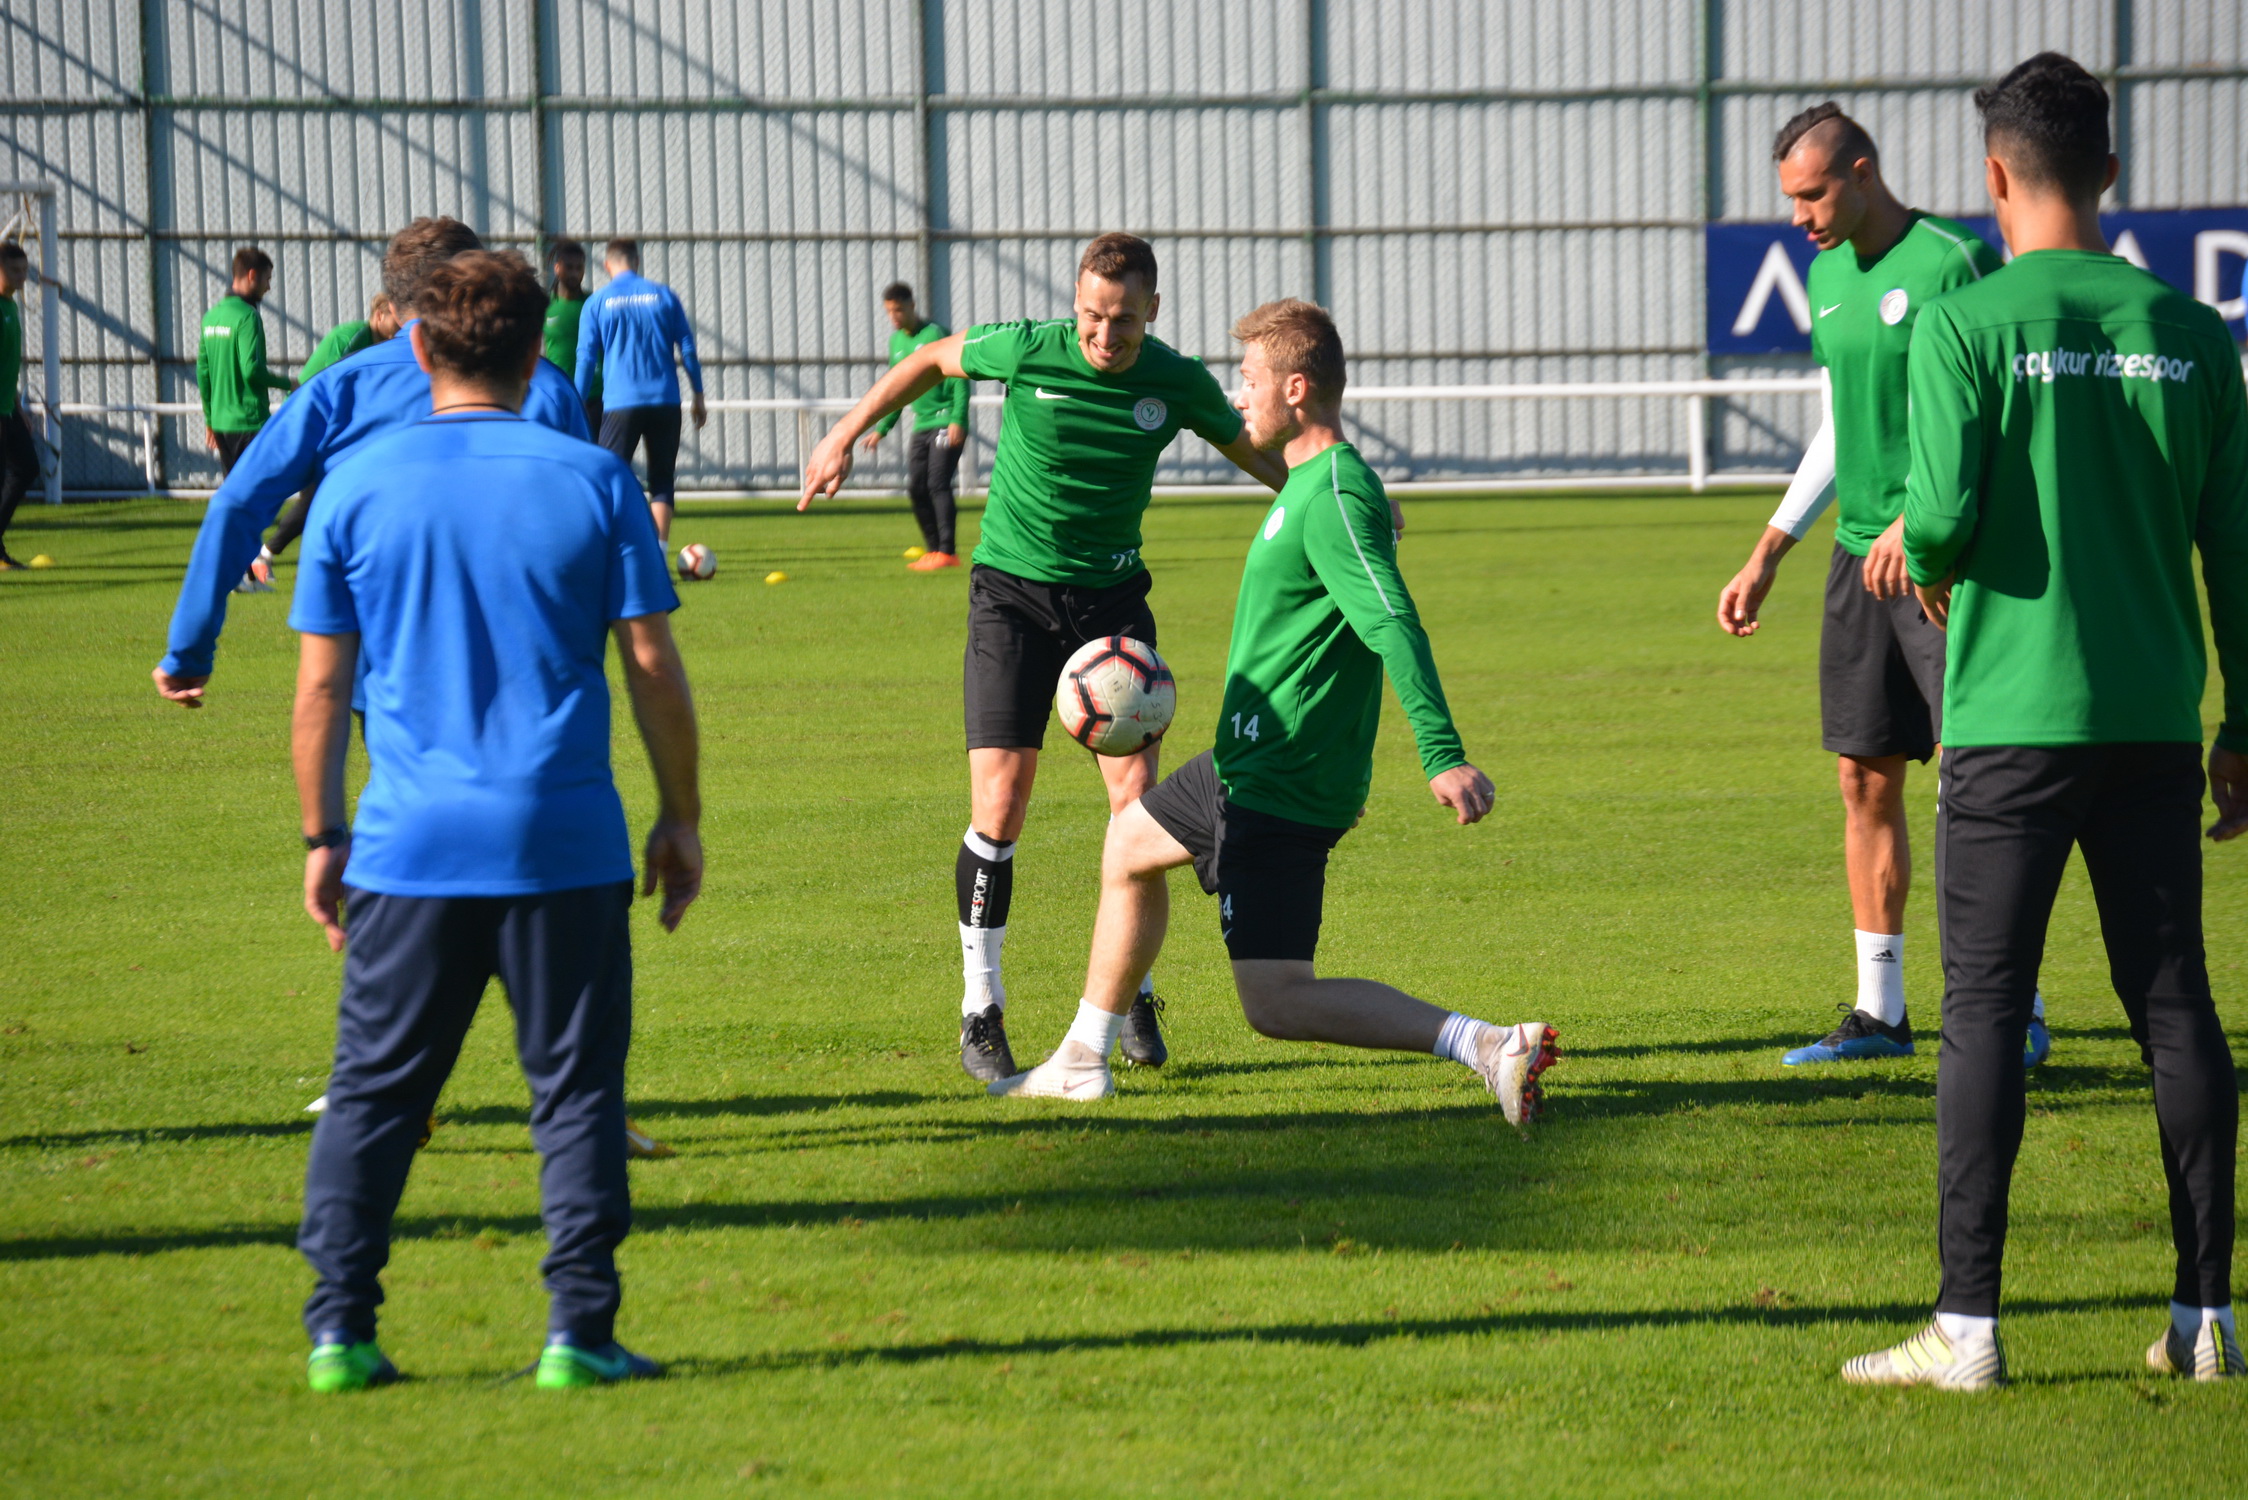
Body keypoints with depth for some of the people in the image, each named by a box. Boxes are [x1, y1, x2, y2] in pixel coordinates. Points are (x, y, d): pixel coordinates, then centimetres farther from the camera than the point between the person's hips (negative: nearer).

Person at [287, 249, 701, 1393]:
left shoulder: (359, 483, 1)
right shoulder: (593, 482, -1)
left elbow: (320, 684, 4)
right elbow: (652, 665, 0)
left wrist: (323, 836, 13)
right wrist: (680, 819, 10)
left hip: (411, 846, 1)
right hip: (565, 842, -1)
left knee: (372, 1089, 10)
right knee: (575, 1086, 7)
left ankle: (339, 1330, 7)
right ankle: (579, 1333, 4)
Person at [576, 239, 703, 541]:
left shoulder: (596, 303, 3)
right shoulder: (663, 295, 6)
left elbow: (586, 358, 2)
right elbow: (687, 347, 8)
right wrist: (698, 395, 14)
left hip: (620, 403, -2)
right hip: (665, 402, 2)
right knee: (662, 480, 7)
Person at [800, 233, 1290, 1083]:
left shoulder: (1177, 383, -8)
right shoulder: (1027, 351, -14)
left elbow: (1258, 455, 10)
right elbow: (934, 360, 6)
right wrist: (846, 436, 8)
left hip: (1112, 595, 2)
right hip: (1013, 591, -2)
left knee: (1137, 798, -7)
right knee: (1000, 807, -10)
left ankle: (1134, 999, 12)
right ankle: (981, 1013, 1)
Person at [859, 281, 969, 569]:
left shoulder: (935, 334, -9)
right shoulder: (896, 341, 14)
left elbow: (959, 378, -13)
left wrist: (957, 419, -22)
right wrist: (882, 429, 19)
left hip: (947, 424, -8)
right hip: (921, 424, 8)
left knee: (937, 483, -15)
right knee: (916, 488, 3)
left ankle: (947, 551, -14)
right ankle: (934, 550, 12)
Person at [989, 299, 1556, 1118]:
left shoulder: (1335, 498, -21)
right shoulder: (1309, 482, 11)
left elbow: (1394, 626, -32)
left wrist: (1443, 756, -40)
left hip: (1279, 789, -11)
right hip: (1244, 764, 11)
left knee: (1277, 1003, -14)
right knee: (1128, 847, 31)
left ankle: (1484, 1045, -24)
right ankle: (1082, 1063, 44)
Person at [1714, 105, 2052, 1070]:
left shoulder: (1952, 264, -11)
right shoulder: (1828, 277, 14)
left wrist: (1921, 520, -25)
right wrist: (1766, 559, 22)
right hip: (1860, 558, 8)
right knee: (1866, 781, 8)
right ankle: (1879, 1010, 15)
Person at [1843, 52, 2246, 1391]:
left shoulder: (1967, 324, -7)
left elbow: (1946, 512, -15)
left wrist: (1925, 565, 9)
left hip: (2013, 723, -3)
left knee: (1985, 1010, 1)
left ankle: (1968, 1327, 0)